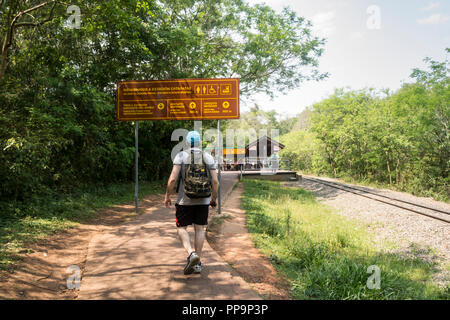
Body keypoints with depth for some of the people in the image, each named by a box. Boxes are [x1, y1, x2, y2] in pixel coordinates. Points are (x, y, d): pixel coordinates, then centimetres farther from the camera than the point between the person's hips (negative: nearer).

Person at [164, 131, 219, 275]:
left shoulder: (181, 156, -5)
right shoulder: (208, 158, 3)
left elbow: (173, 179, -12)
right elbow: (215, 181, -1)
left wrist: (167, 196, 0)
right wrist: (214, 198, 12)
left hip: (185, 200, -3)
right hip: (203, 200, 3)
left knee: (181, 228, 9)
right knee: (199, 229, 11)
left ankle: (191, 253, -13)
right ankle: (197, 263, 16)